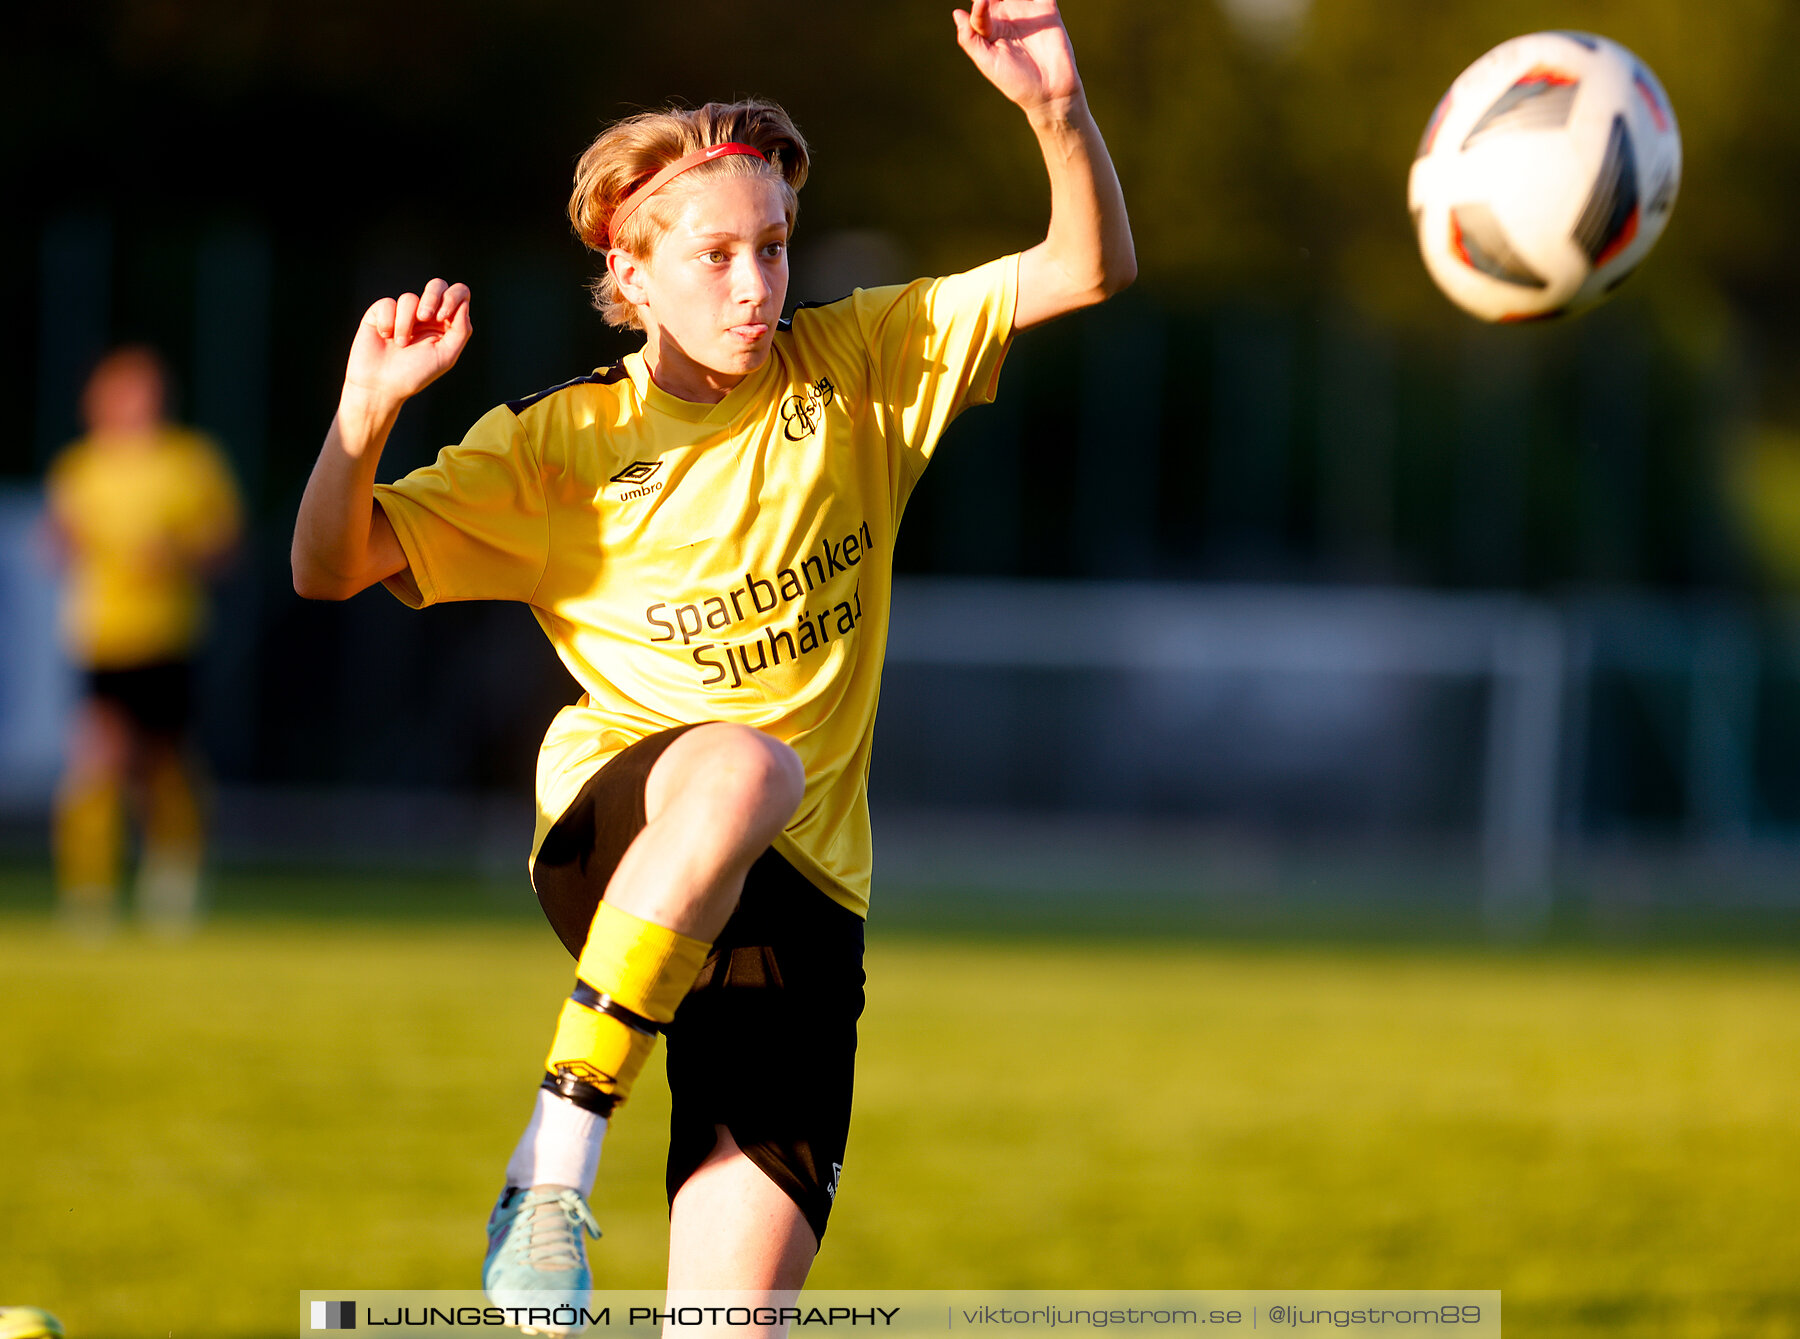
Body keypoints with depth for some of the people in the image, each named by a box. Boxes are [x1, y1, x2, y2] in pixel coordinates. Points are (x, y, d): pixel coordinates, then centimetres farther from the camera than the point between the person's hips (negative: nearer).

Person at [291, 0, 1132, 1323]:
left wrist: (1061, 114, -16)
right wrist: (366, 411, -19)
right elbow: (332, 567, 0)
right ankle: (555, 1166, -35)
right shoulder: (558, 447, 4)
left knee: (737, 1302, -12)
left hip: (797, 893, 2)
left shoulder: (861, 369, 9)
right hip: (613, 846, -2)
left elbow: (1088, 272, 4)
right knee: (742, 762, -41)